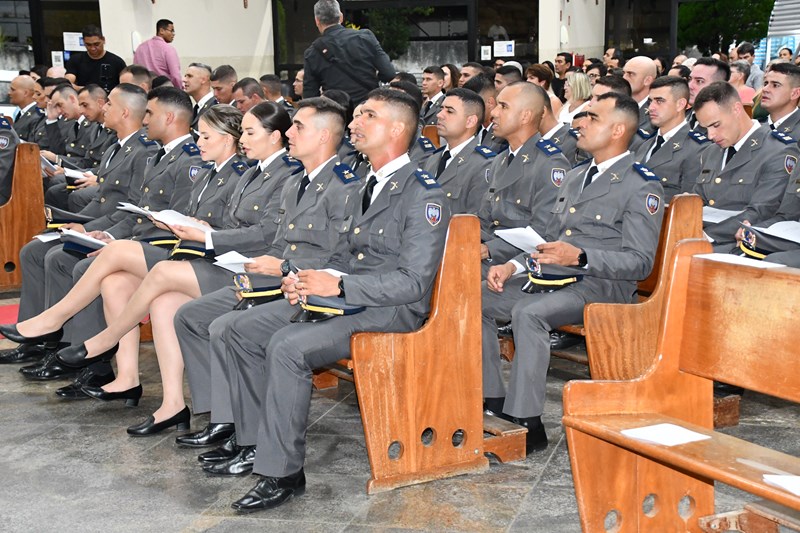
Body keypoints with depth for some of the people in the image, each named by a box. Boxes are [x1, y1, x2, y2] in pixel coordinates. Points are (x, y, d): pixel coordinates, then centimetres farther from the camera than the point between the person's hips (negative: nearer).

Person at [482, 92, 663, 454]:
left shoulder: (642, 187, -4)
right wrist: (514, 265, 7)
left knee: (528, 312, -34)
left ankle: (525, 422, -26)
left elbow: (640, 262, -12)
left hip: (599, 285, -8)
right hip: (548, 277, 8)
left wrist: (580, 258, -25)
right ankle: (492, 401, 0)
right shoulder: (575, 177, 22)